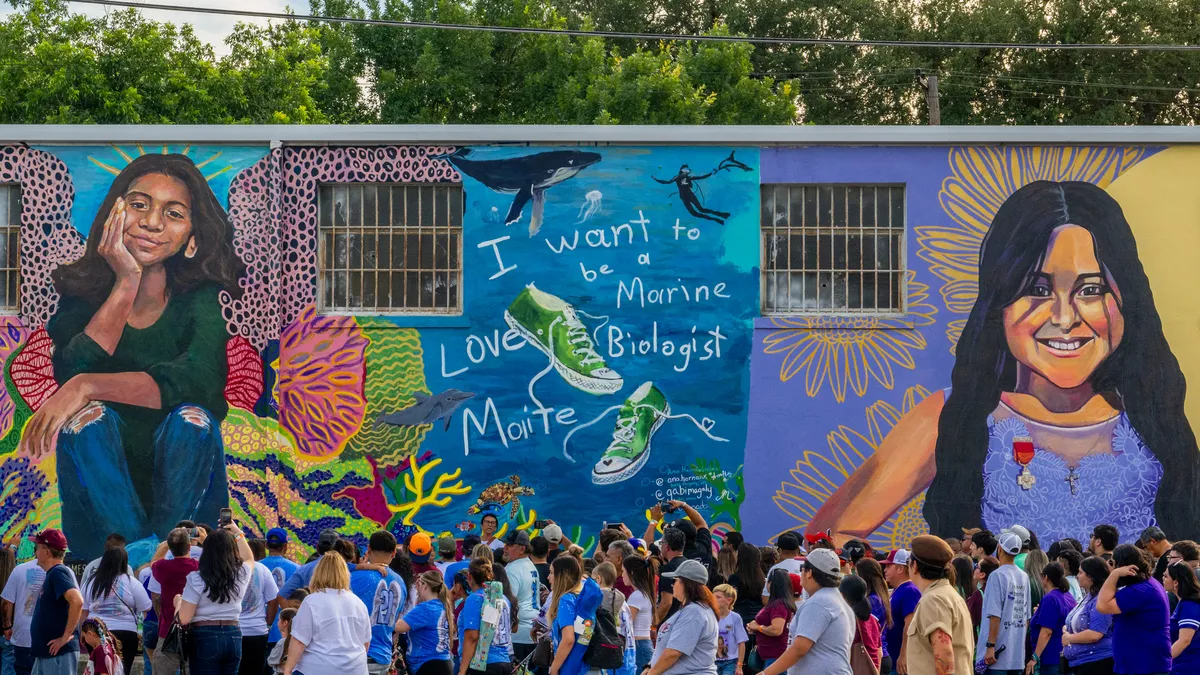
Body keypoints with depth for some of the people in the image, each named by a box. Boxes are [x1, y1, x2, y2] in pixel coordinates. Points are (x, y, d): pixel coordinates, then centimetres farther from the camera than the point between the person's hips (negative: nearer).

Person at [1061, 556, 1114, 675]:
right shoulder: (1088, 597, 15)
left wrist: (1069, 638, -12)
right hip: (1081, 663, 11)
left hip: (1096, 664, -11)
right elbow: (1078, 625, 26)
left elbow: (1094, 635, -26)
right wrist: (1066, 630, 3)